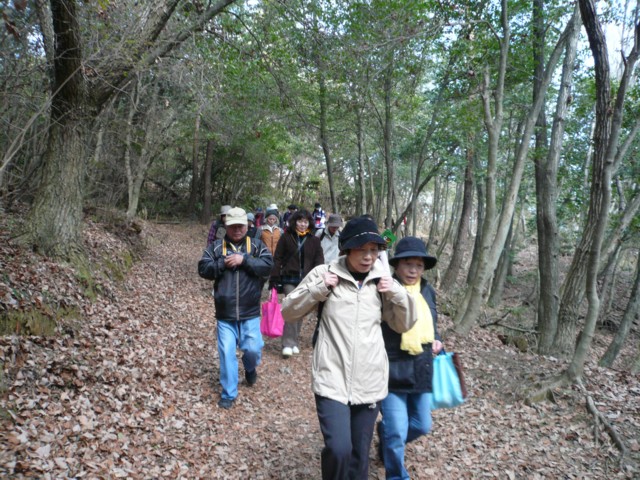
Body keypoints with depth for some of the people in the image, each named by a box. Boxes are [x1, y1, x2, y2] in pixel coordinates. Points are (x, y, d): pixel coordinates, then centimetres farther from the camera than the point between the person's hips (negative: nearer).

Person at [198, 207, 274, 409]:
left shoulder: (257, 245, 2)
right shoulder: (216, 247, 4)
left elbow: (268, 265, -12)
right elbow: (203, 269, -3)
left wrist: (244, 260, -19)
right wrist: (223, 263, -16)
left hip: (250, 312, 0)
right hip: (225, 313, 1)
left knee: (253, 348, 1)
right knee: (226, 353, 2)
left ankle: (250, 369, 37)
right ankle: (228, 394, 17)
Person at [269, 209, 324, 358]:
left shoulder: (314, 240, 8)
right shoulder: (286, 238, 2)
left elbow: (319, 261, 6)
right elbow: (277, 259, 1)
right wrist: (274, 278, -5)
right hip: (289, 280, -2)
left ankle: (294, 341, 23)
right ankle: (289, 344, -9)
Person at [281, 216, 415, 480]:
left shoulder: (382, 280, 2)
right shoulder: (325, 273, -5)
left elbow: (404, 325, 10)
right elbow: (288, 312, -1)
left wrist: (398, 293, -8)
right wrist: (318, 289, -16)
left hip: (369, 382, 3)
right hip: (332, 380, -3)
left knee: (359, 454, 14)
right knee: (339, 449, -13)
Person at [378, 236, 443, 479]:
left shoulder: (428, 291, 5)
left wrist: (436, 340, 3)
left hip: (421, 370, 7)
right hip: (391, 370, -7)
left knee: (421, 425, 20)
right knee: (397, 433, 1)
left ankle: (386, 432, 49)